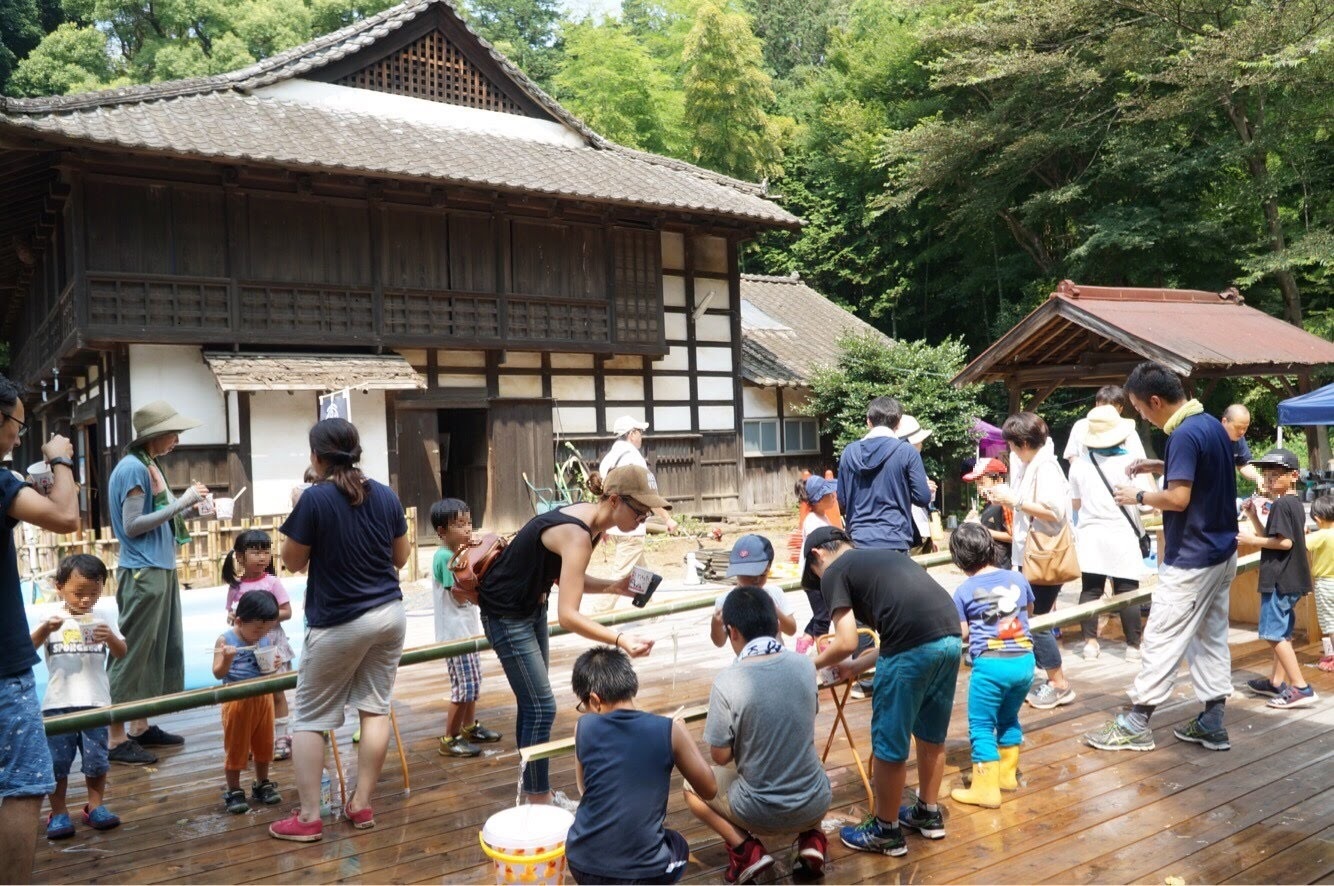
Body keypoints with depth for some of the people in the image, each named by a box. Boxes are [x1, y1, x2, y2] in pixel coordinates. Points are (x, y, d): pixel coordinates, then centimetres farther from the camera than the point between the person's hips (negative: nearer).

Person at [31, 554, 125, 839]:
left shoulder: (104, 616, 1)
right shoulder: (48, 614, -2)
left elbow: (121, 653, 0)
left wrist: (110, 637, -20)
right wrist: (45, 629, -26)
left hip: (95, 700, 1)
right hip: (58, 702, -1)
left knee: (96, 759, 8)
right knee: (56, 760, 4)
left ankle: (95, 806, 22)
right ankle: (58, 813, 16)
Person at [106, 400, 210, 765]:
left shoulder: (150, 465, 14)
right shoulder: (133, 468, -14)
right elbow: (132, 525, -18)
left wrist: (187, 503, 6)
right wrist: (180, 503, -17)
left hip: (161, 569, 10)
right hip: (142, 573, -10)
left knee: (159, 651, 14)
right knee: (132, 654, -5)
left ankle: (141, 727, 22)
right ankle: (116, 737, 1)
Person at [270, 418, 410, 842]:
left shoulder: (315, 498, -15)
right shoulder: (386, 495, 1)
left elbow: (293, 561, -5)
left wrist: (296, 516, 6)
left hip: (339, 623, -5)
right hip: (389, 614, 5)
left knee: (308, 717, 6)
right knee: (375, 708, 11)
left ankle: (308, 818, 6)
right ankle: (361, 805, 16)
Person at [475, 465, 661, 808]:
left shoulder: (589, 520, -4)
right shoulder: (576, 535, -31)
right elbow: (568, 616, -36)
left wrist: (612, 586, -7)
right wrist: (621, 639, -46)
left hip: (532, 606, 10)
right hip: (506, 614, -10)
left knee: (532, 704, 16)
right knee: (540, 708, -5)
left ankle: (535, 791, 27)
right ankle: (538, 801, 8)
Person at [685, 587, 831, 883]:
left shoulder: (727, 680, -21)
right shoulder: (805, 665, -7)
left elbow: (720, 756, -11)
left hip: (761, 812, -4)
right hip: (815, 804, 4)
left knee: (693, 786, 24)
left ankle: (746, 850, 4)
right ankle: (811, 838, 14)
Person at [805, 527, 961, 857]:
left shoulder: (834, 572, 8)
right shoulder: (886, 556, 30)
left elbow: (846, 642, 0)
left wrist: (815, 663, 20)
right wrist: (856, 666, 37)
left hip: (915, 646, -8)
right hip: (950, 636, 8)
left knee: (888, 744, 10)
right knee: (931, 734, 25)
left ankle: (885, 831, 23)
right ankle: (929, 814, 40)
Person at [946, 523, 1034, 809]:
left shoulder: (964, 591, -6)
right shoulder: (1017, 578, 7)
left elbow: (962, 634, -4)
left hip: (991, 663, -5)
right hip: (1024, 659, 5)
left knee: (981, 726, 5)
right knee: (1009, 718, 24)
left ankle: (986, 788, 5)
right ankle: (1007, 774, 35)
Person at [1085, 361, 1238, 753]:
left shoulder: (1184, 435, -22)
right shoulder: (1212, 424, 8)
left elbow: (1179, 498, -26)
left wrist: (1138, 496, -11)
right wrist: (1160, 467, 12)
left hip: (1192, 559, -10)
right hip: (1221, 551, 10)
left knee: (1161, 639, -2)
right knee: (1211, 637, 14)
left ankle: (1136, 724, 5)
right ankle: (1212, 724, 19)